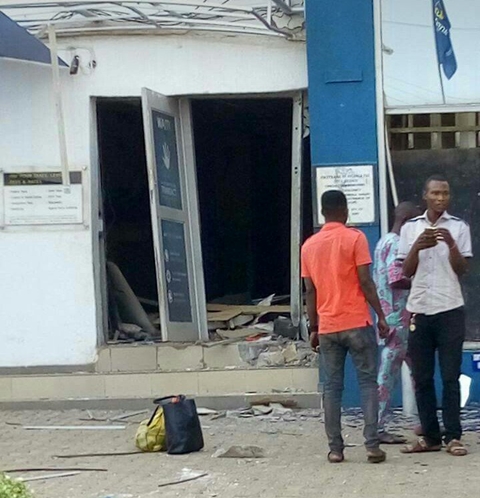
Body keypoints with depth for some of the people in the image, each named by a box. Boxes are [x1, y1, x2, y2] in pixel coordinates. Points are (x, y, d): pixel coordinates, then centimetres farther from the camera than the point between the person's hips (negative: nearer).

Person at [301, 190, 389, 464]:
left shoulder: (309, 245, 7)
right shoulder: (355, 238, -5)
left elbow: (310, 291, 8)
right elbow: (365, 282, -9)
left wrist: (313, 328, 14)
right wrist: (381, 316, -2)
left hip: (327, 327, 4)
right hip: (357, 323, -4)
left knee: (332, 387, 6)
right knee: (368, 382, 2)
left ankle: (335, 448, 4)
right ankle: (372, 445, -5)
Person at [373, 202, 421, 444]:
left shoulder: (384, 242, 17)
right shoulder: (397, 244, -14)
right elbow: (396, 280, -24)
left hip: (391, 318, 10)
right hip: (398, 319, -10)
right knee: (388, 374, -6)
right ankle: (379, 428, -2)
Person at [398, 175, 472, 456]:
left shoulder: (458, 227, 2)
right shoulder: (410, 228, 8)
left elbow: (462, 270, -3)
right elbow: (407, 271, 4)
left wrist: (452, 245, -20)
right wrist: (417, 247, -14)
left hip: (450, 310, -2)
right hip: (419, 311, 2)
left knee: (450, 377, -2)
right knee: (422, 378, 4)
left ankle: (453, 436, 2)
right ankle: (430, 437, 10)